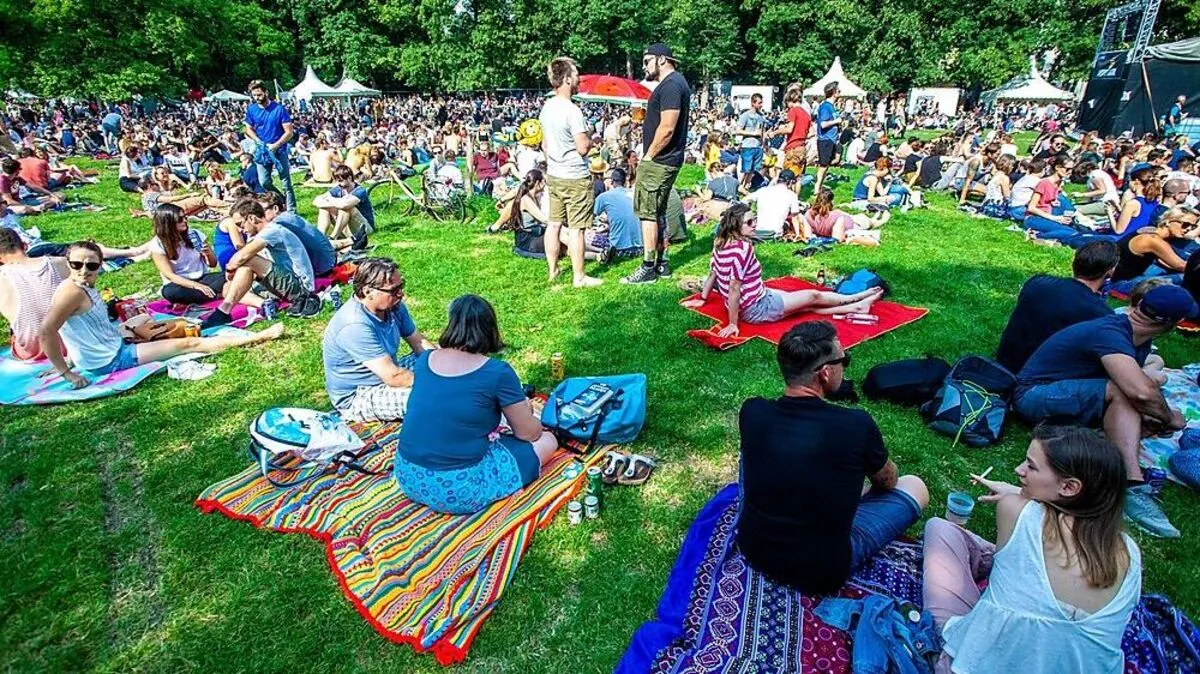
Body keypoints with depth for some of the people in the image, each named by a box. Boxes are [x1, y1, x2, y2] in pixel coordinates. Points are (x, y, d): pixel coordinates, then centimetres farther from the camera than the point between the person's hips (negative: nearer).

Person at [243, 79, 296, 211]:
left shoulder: (279, 109, -11)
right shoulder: (251, 109, 1)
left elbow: (289, 132, -11)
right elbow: (249, 129, 11)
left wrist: (275, 146, -17)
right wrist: (260, 142, -7)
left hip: (279, 149, -4)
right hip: (261, 151, 4)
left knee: (286, 182, -3)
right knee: (263, 183, 5)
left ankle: (291, 210, 2)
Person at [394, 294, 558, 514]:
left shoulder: (423, 359, 0)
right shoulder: (497, 373, -17)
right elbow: (529, 433, -4)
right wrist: (523, 410, 19)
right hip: (457, 491, -6)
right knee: (547, 441, 8)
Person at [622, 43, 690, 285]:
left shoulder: (670, 85, -16)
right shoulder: (674, 82, 18)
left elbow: (667, 127, -24)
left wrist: (648, 156, -15)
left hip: (658, 162, -11)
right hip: (666, 160, 11)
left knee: (647, 212, -6)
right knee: (658, 212, 15)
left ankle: (648, 269, 0)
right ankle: (662, 263, 22)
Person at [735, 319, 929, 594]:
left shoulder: (751, 412, -16)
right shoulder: (856, 425, -24)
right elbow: (888, 481, 0)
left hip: (752, 549, 3)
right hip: (822, 574, -2)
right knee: (915, 487, 11)